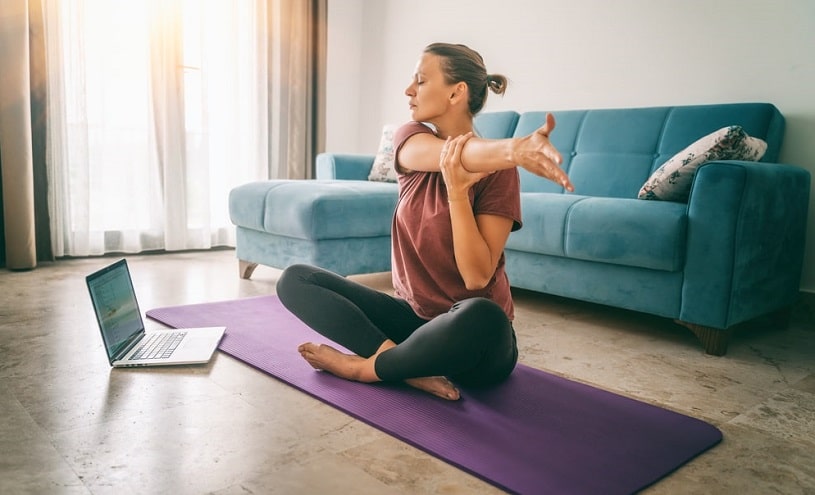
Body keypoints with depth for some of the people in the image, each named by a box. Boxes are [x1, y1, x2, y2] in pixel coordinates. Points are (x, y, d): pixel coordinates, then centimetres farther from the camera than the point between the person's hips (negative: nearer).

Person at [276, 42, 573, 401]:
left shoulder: (497, 170, -12)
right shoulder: (410, 139, -1)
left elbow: (477, 277, -20)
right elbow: (458, 154, -27)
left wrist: (456, 189, -30)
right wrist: (515, 148, -48)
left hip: (472, 338, -4)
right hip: (413, 315, 5)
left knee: (482, 317, -40)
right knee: (295, 280, -8)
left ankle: (365, 367, -15)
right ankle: (413, 366, -21)